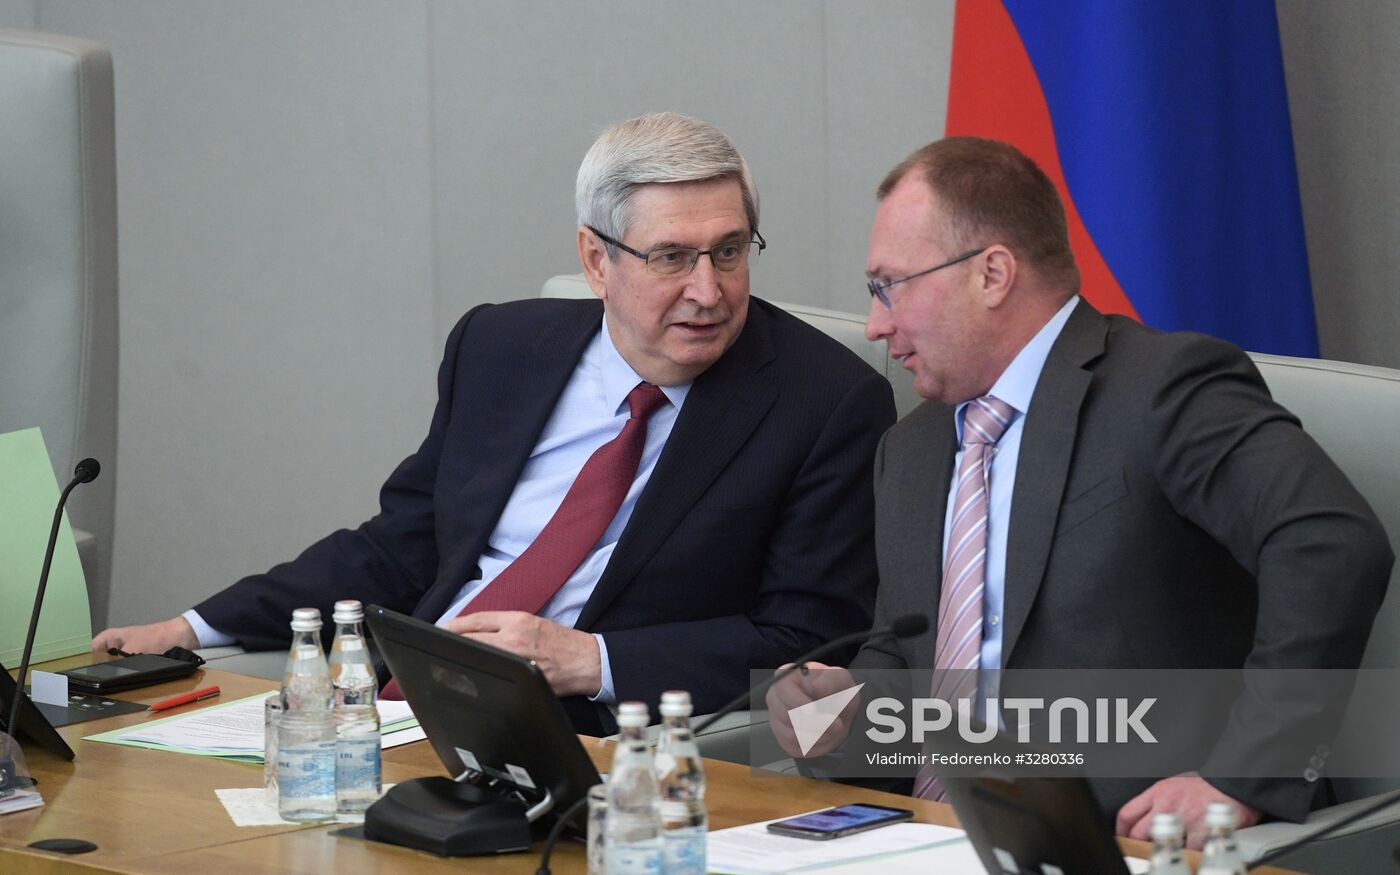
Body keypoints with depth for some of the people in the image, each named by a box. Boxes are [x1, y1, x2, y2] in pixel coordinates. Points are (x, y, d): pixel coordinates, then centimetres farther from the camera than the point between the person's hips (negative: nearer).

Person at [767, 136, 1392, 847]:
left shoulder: (1164, 388, -8)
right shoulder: (908, 451, 19)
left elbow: (1337, 547, -23)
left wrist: (1239, 781, -27)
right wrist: (850, 707, 4)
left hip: (1134, 836, -6)